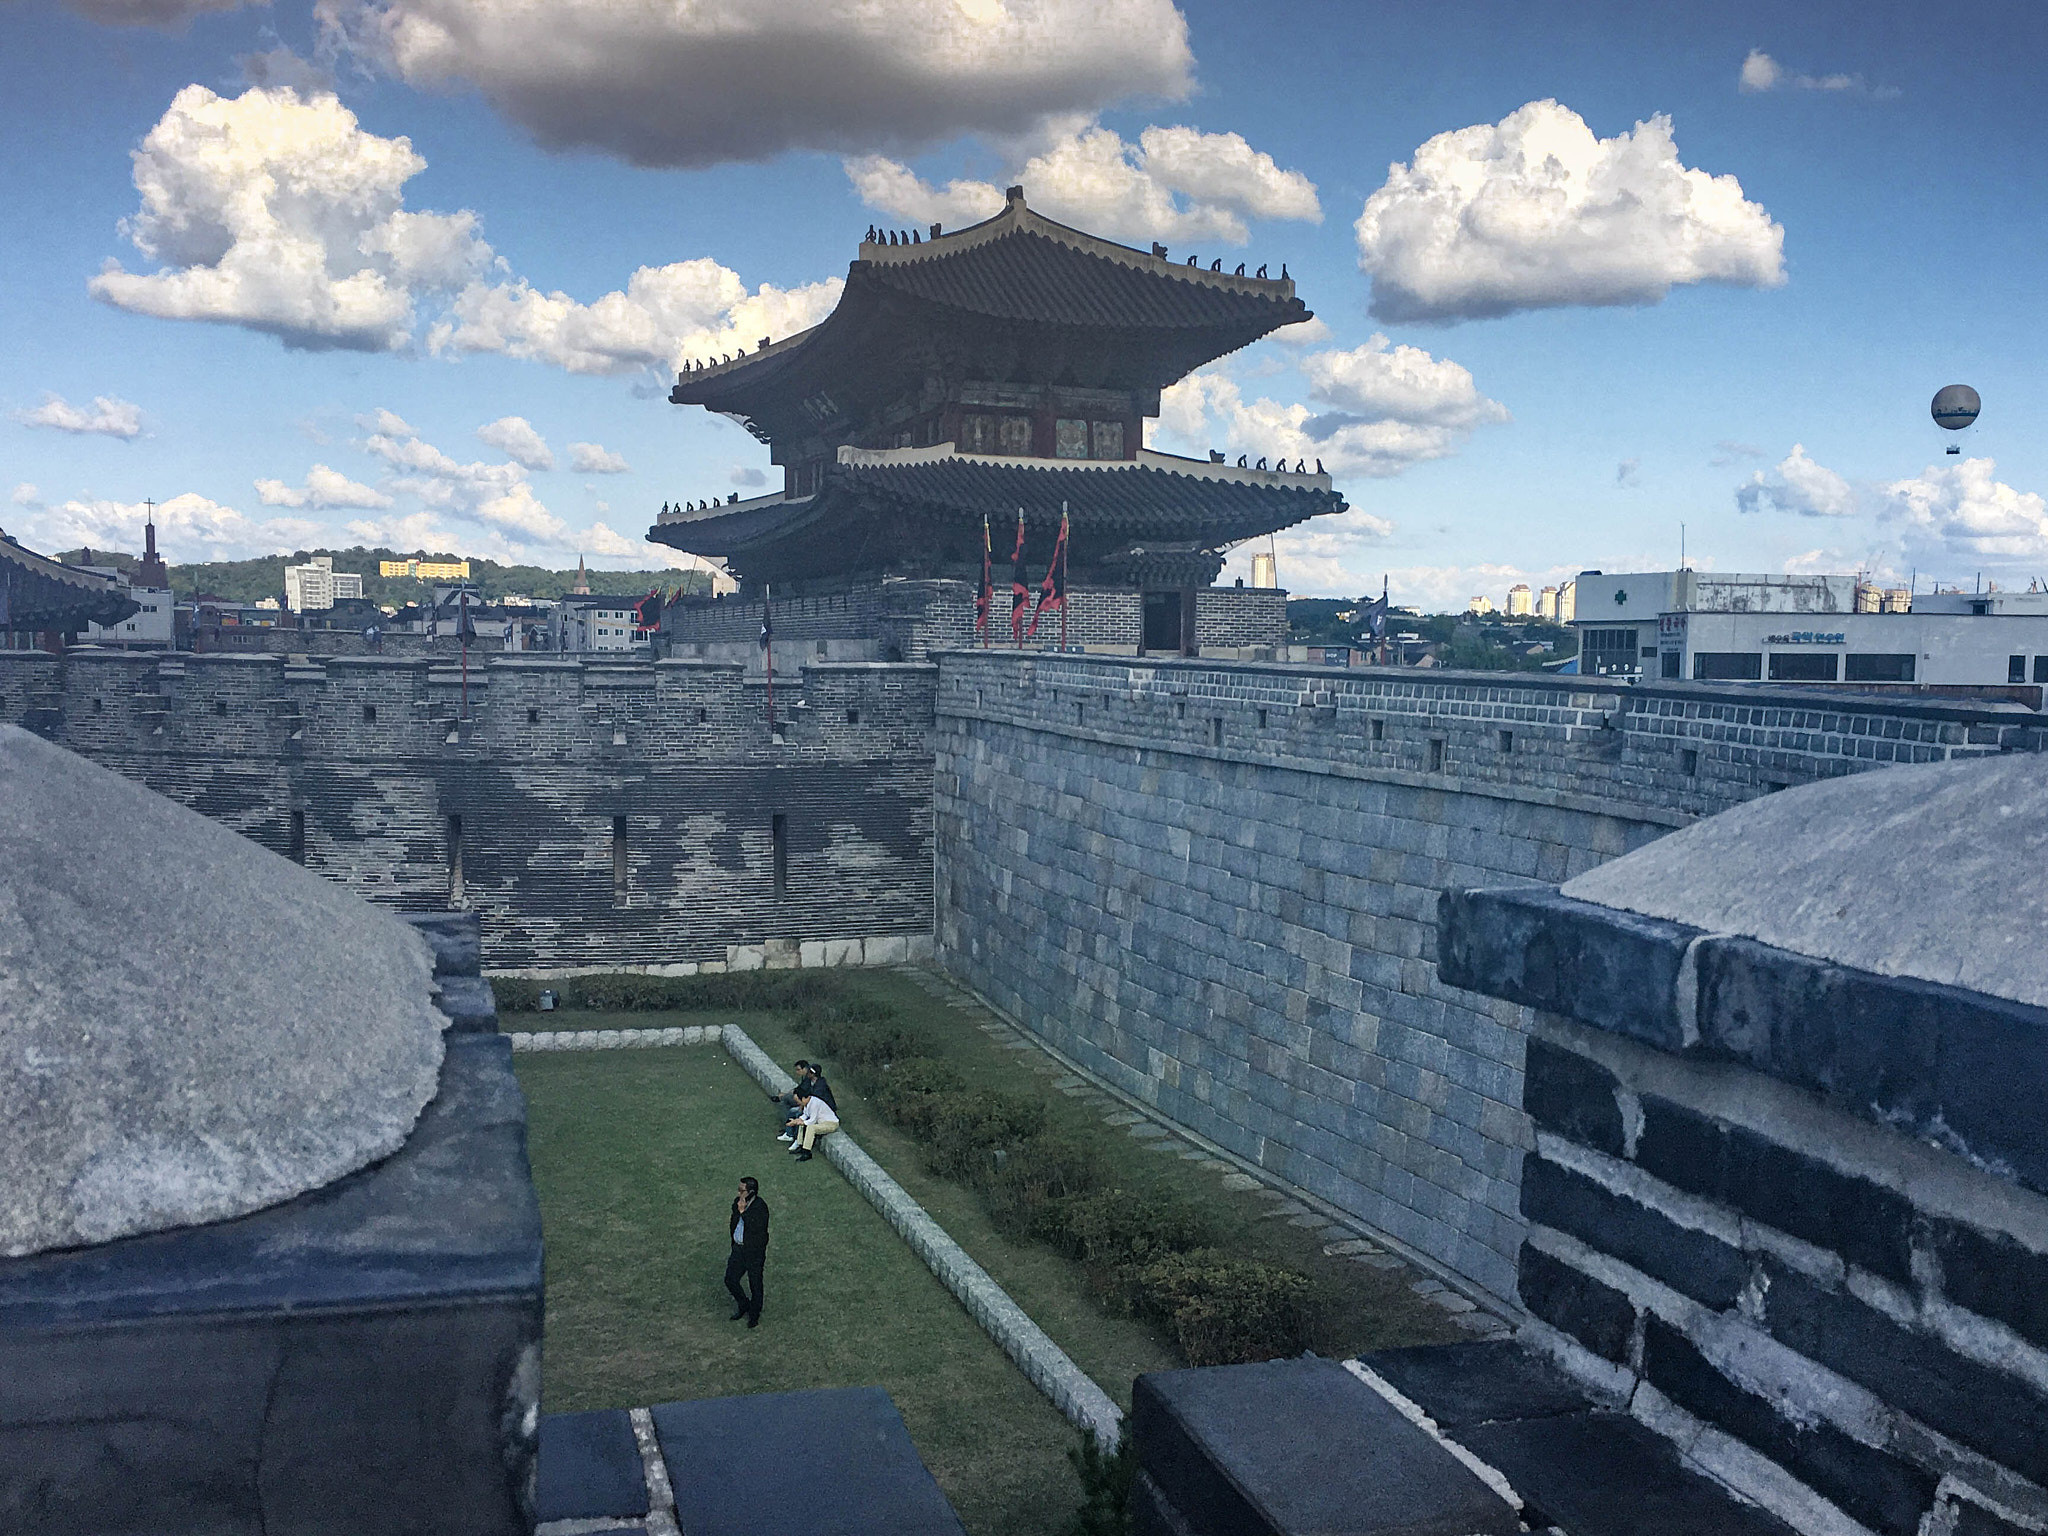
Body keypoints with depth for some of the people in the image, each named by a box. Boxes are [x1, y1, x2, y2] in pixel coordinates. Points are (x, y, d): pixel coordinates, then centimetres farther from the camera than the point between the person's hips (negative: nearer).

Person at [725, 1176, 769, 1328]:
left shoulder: (760, 1206, -20)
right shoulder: (738, 1202, 2)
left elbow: (757, 1228, -30)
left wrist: (743, 1211, -30)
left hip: (754, 1251, -7)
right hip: (739, 1248, 7)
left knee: (755, 1285, 7)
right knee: (730, 1280, 8)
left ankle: (754, 1316, 27)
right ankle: (743, 1305, 34)